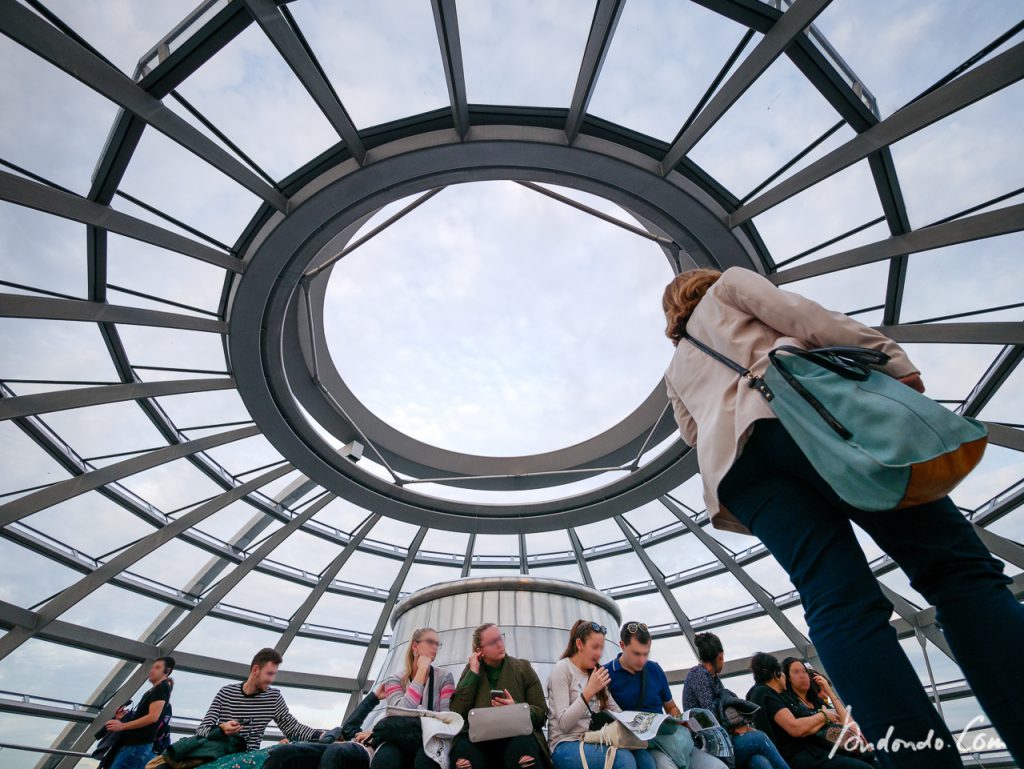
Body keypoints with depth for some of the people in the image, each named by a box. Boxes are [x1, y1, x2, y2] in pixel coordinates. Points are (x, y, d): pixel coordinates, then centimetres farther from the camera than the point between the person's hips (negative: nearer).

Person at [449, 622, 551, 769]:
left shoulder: (523, 668, 7)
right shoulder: (471, 669, 10)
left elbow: (541, 713, 5)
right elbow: (456, 712, -2)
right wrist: (473, 673, -6)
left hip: (517, 734, 0)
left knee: (525, 746, -35)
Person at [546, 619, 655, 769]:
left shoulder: (595, 672, 16)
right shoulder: (562, 668, -8)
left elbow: (616, 712, 12)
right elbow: (563, 724, -16)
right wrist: (589, 691, -23)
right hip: (566, 745, -6)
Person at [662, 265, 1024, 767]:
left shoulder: (676, 367, 39)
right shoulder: (727, 286, 27)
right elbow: (801, 315, 11)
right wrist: (891, 359, 8)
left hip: (734, 457, 4)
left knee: (838, 605, -8)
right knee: (952, 564, -9)